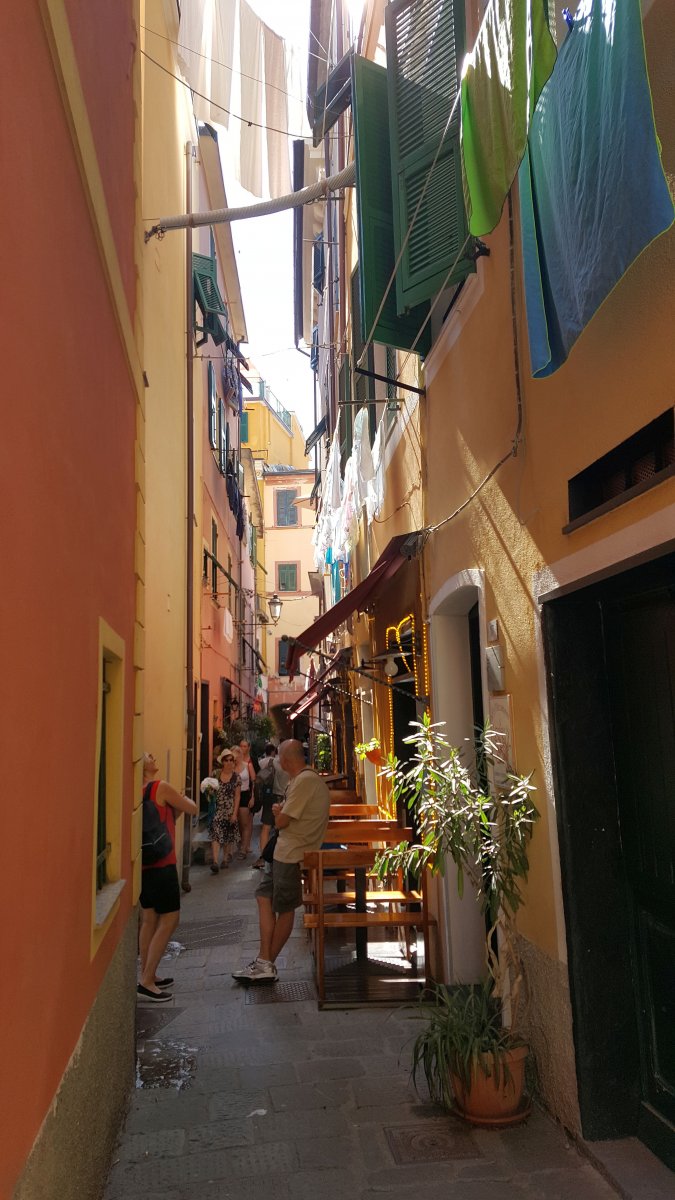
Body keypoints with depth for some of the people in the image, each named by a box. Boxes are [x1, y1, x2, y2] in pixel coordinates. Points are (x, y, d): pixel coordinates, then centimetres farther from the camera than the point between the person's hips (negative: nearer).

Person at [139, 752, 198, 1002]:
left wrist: (173, 806, 9)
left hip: (144, 863, 8)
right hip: (161, 864, -8)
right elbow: (192, 808, -4)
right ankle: (146, 982, -2)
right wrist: (182, 799, 13)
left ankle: (148, 977, 23)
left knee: (149, 919, 15)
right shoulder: (161, 787, -15)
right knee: (169, 919, -2)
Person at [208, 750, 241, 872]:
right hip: (217, 809, 0)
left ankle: (225, 859, 27)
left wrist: (235, 813, -7)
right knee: (216, 835, -12)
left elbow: (237, 796, -3)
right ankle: (215, 862, -17)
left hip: (230, 810, 0)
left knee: (228, 837, 10)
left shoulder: (236, 777, -2)